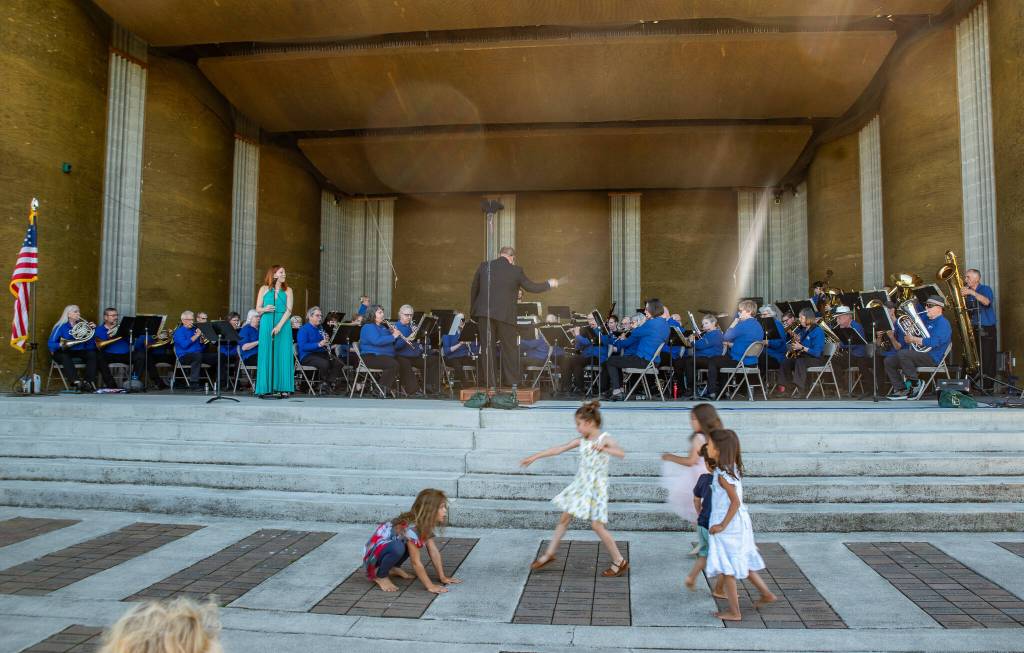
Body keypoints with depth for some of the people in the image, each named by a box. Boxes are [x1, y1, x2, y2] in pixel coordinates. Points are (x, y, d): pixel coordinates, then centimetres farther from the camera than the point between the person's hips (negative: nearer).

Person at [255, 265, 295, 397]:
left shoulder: (288, 290, 7)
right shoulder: (264, 289, 9)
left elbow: (288, 310, -2)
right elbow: (258, 308, 8)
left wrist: (279, 326, -14)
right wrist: (265, 309, -15)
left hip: (283, 325, 0)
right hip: (267, 325, 0)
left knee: (283, 355, -3)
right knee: (266, 355, -1)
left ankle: (284, 388, -2)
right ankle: (266, 388, 1)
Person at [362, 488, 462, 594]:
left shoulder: (426, 524, -6)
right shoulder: (410, 527, -32)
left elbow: (434, 551, -3)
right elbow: (416, 562, -30)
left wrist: (443, 577, -6)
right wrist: (430, 586, -28)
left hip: (387, 547, 9)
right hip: (374, 552, -9)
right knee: (398, 547, -34)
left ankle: (393, 568, 10)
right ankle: (380, 576, -9)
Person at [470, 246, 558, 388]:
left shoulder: (484, 266, 4)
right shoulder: (516, 271, -2)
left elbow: (474, 290, 10)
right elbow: (532, 287, 7)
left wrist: (473, 310, 21)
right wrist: (549, 284, 24)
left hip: (484, 313, 1)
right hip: (505, 315, -1)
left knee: (487, 347, 7)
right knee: (510, 349, 11)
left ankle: (490, 382, 6)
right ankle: (512, 382, 15)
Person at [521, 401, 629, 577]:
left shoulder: (605, 439, -13)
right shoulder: (581, 440, 3)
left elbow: (622, 453, -28)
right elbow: (558, 449, 6)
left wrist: (603, 448, -39)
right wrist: (534, 457, 7)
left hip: (596, 487, -6)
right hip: (580, 484, 6)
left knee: (597, 525, -6)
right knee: (564, 518, 10)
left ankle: (619, 561, 9)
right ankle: (549, 554, 24)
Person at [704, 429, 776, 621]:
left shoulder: (722, 475, -23)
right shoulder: (733, 468, 4)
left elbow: (735, 502, -26)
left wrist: (722, 525, -20)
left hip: (728, 526, -9)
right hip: (739, 522, 9)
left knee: (727, 569, 2)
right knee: (742, 563, 24)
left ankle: (734, 612, 11)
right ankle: (767, 594, 35)